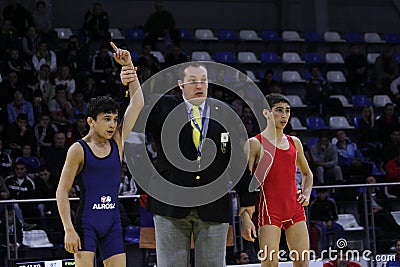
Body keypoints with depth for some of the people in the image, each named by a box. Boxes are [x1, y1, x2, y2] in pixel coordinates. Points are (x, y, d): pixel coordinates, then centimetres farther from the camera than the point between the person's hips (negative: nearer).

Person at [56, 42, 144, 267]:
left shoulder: (117, 142, 8)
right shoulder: (79, 150, -6)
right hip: (86, 221, -5)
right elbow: (62, 191, -6)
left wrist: (129, 67, 0)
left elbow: (137, 104, 7)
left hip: (113, 222, 5)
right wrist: (69, 230, -14)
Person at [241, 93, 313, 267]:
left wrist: (306, 194, 11)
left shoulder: (294, 142, 15)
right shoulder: (255, 144, -2)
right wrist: (245, 218, -17)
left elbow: (307, 173, 31)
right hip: (269, 210, -6)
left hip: (295, 208, 6)